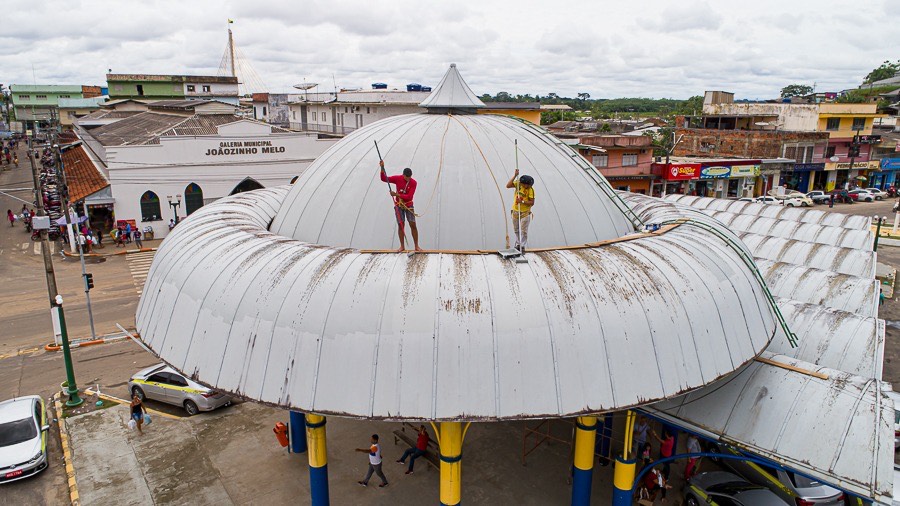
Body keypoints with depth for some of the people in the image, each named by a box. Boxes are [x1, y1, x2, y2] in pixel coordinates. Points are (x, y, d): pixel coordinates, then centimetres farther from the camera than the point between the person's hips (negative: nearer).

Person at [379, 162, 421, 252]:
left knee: (413, 225, -4)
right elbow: (384, 179, -6)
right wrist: (382, 168, -19)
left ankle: (416, 246, 3)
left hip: (408, 205, -1)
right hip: (398, 205, 1)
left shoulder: (413, 183, -13)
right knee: (400, 225, 0)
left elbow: (409, 196, -19)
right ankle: (402, 246, 8)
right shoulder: (397, 179, -8)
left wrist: (397, 194, -25)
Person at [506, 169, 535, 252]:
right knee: (516, 230, 16)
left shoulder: (531, 190, -16)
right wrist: (515, 175, -21)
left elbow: (532, 202, -16)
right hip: (515, 212, 4)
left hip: (525, 213, -4)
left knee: (523, 231, -1)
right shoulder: (518, 183, -6)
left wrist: (522, 201, -27)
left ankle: (523, 247, 7)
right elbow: (508, 186, -17)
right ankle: (518, 244, 30)